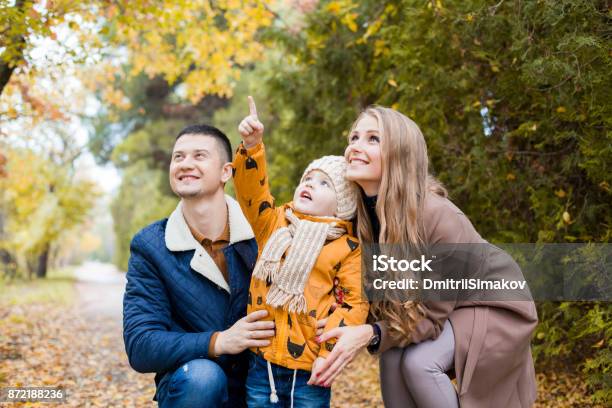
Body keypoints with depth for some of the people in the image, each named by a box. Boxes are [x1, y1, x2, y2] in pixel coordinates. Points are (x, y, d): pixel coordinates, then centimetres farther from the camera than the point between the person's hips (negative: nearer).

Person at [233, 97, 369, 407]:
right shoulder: (274, 223, 9)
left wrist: (329, 351, -14)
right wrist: (252, 146, -18)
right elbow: (252, 190, -4)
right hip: (261, 364, 3)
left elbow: (354, 303, -4)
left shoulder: (348, 248, -1)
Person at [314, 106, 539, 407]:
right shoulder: (360, 213, -15)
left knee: (419, 361, -25)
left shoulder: (438, 217, -34)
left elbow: (433, 314, -26)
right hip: (439, 307, 5)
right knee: (392, 356, -19)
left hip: (495, 306, -5)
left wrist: (371, 335, -39)